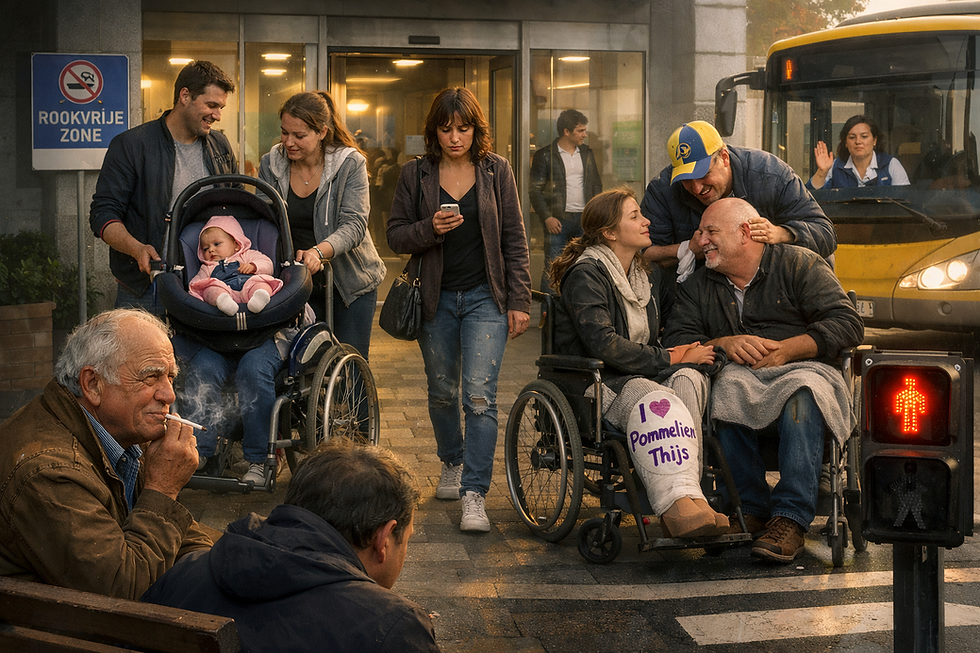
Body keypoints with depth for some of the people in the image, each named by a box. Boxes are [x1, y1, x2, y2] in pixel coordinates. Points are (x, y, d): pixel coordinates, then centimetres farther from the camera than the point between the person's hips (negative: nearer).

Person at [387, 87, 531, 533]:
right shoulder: (415, 174, 3)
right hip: (436, 298, 2)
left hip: (484, 296, -2)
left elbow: (514, 240, 3)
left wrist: (519, 301, -2)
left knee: (480, 394, -13)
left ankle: (475, 494, -13)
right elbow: (396, 235, 4)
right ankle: (452, 463, 39)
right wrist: (429, 228, -17)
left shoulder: (496, 170, 1)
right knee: (442, 392, 14)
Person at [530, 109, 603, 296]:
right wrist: (547, 217, -13)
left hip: (585, 218, 4)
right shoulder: (545, 156, -2)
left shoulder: (587, 153, 15)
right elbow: (535, 190, -3)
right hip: (558, 220, -4)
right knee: (553, 266, -6)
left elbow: (596, 185, 20)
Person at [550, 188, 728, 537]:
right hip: (595, 384, -6)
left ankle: (683, 499, -41)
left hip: (644, 374, 6)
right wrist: (667, 359, -16)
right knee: (653, 398, -37)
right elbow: (602, 343, -18)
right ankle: (677, 501, -49)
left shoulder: (649, 272, 19)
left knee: (689, 379, -28)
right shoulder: (586, 275, -6)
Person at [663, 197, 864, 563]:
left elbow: (848, 325, -3)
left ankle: (789, 519, -41)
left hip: (803, 369, -2)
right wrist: (723, 345, -11)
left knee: (802, 390, -38)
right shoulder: (697, 286, 21)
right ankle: (751, 509, -27)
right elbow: (674, 341, 8)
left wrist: (785, 350, -13)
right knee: (727, 387, -34)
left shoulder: (799, 265, 8)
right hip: (740, 376, 2)